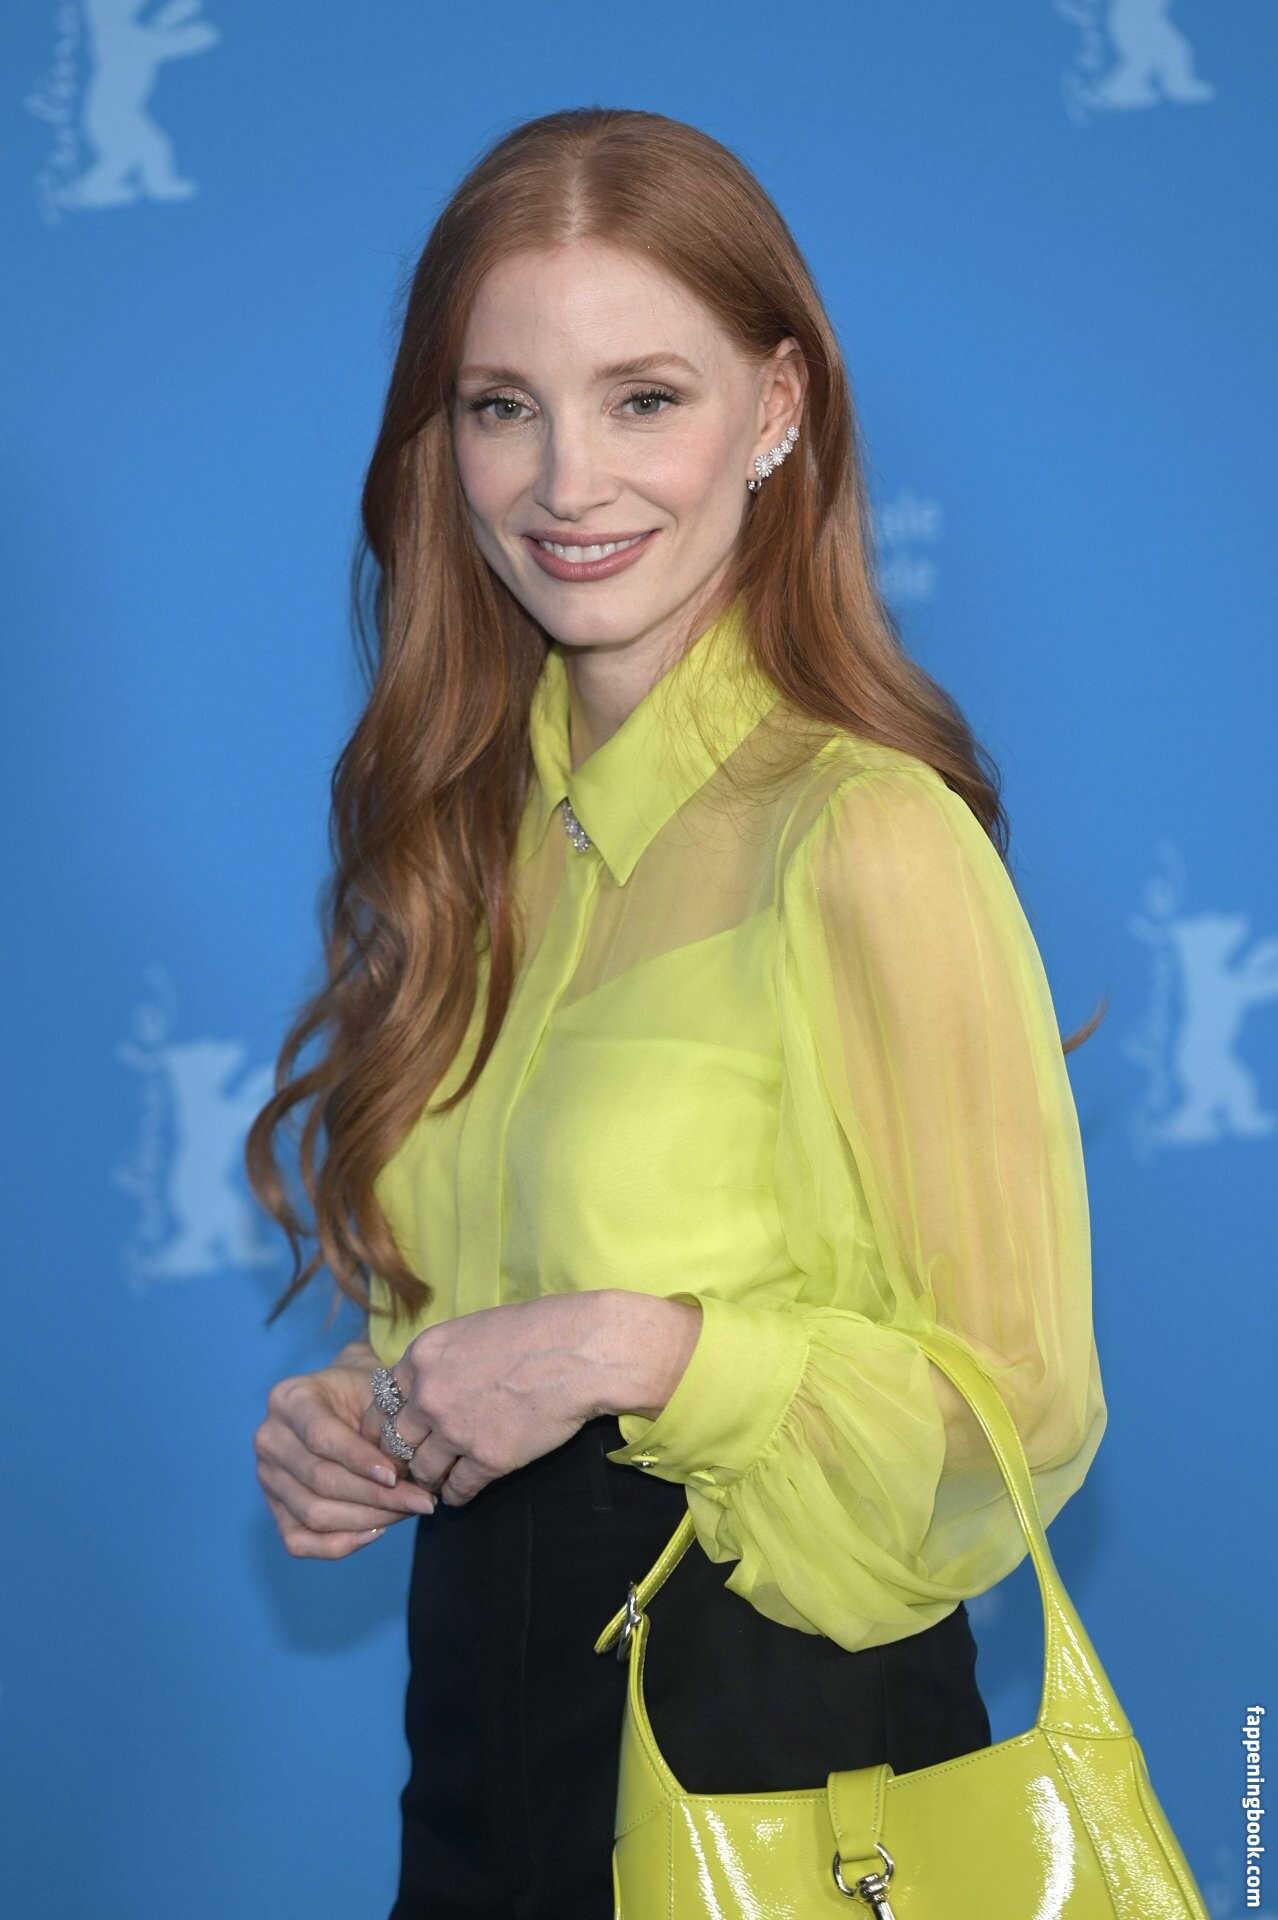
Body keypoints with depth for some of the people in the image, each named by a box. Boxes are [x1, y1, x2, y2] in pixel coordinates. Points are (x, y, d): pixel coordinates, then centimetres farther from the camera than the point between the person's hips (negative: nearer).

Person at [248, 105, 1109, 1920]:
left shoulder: (870, 840, -18)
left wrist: (641, 1349, -23)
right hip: (485, 1727, 6)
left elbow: (1018, 1410, -14)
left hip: (772, 1744, -6)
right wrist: (365, 1422, -1)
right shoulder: (482, 821, 4)